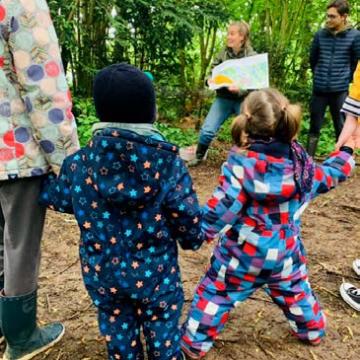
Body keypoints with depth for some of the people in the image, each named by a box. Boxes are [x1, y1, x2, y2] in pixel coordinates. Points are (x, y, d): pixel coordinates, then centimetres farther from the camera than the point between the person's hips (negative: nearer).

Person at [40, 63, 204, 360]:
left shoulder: (79, 164, -15)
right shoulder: (169, 162, -20)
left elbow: (55, 198, 4)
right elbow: (187, 217, -12)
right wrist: (193, 239, 11)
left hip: (102, 275, 2)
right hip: (155, 274, -2)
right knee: (163, 335, 22)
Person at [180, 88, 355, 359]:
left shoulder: (242, 163, -21)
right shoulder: (299, 160, -5)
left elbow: (223, 205, -25)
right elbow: (328, 176, 13)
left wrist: (201, 230, -13)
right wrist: (346, 152, 31)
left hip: (242, 251, -4)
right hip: (285, 250, 5)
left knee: (215, 293, 12)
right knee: (296, 289, 29)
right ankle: (312, 330, 50)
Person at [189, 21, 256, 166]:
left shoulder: (252, 57, -8)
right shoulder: (222, 54, 2)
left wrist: (240, 89, -30)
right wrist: (211, 81, -17)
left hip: (243, 100, -2)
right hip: (223, 98, 2)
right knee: (207, 130, -5)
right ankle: (199, 157, 18)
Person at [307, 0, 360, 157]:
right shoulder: (320, 35, 1)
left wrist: (345, 79, 10)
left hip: (340, 90, -2)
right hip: (319, 89, 2)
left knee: (342, 129, 6)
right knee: (314, 127, 10)